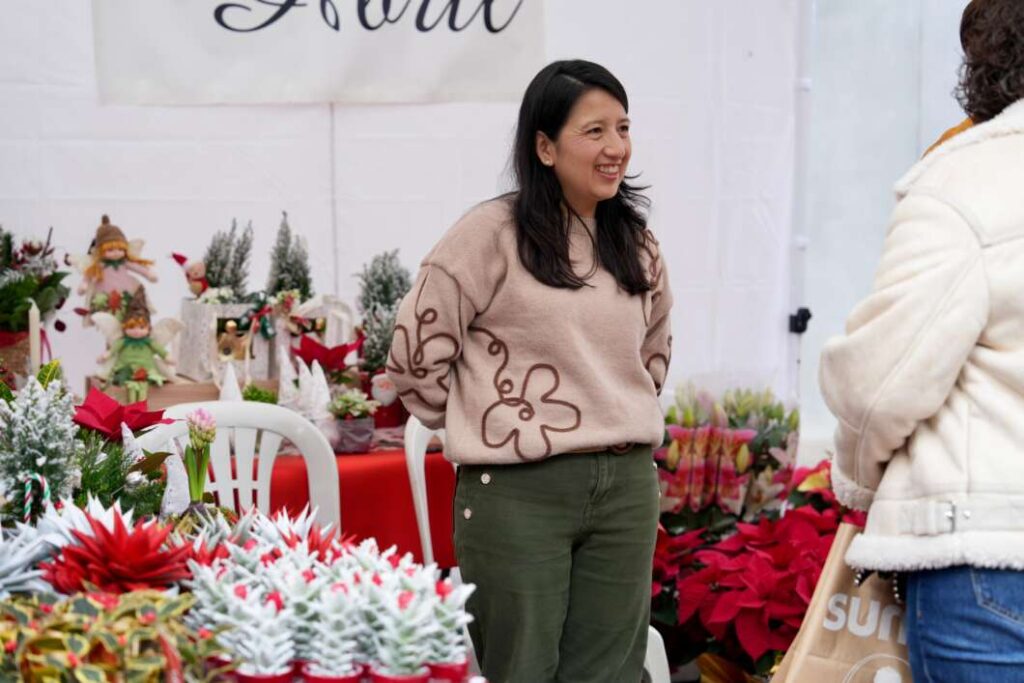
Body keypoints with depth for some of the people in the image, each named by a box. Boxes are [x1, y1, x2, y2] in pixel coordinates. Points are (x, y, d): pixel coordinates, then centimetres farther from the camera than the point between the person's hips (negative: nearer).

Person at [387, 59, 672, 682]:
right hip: (519, 491, -5)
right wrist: (484, 427, 2)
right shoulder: (492, 234, -8)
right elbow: (416, 354, -6)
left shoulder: (637, 245, 11)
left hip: (627, 486, 5)